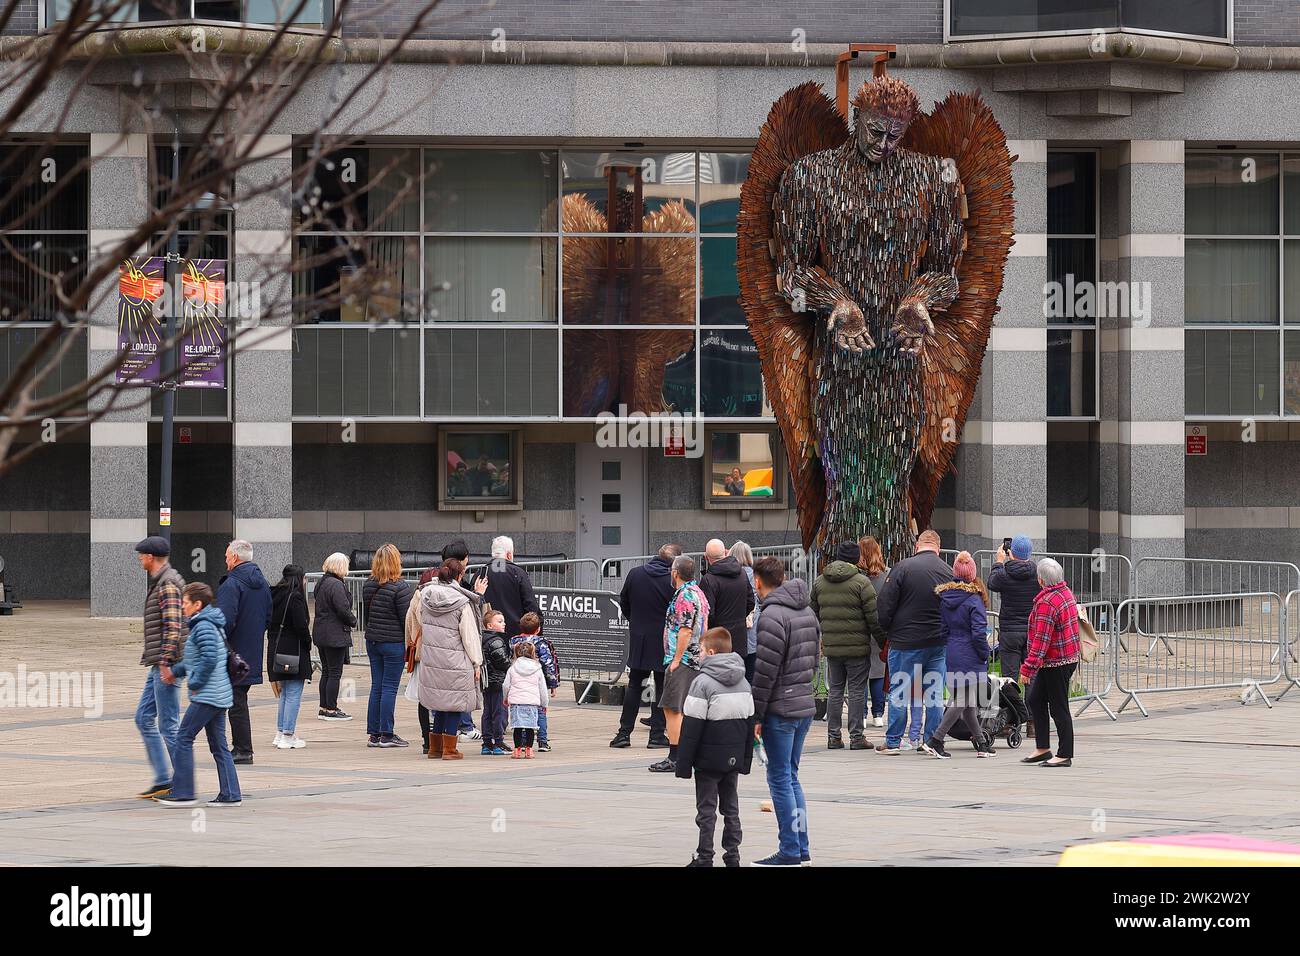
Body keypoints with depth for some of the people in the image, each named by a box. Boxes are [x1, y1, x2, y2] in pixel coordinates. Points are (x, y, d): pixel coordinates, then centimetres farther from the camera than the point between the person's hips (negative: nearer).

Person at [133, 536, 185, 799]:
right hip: (158, 665, 11)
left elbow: (173, 626, -23)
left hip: (165, 664, -11)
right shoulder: (160, 582, 17)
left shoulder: (168, 584, -15)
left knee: (169, 724, -6)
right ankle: (162, 779, 14)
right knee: (144, 718, 13)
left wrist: (166, 662, -25)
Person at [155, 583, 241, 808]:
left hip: (206, 696, -10)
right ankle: (230, 794, 10)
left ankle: (182, 793, -3)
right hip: (220, 694, 10)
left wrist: (195, 683, -15)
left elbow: (209, 659, -26)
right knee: (218, 744, 11)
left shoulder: (203, 627, -15)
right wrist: (177, 671, 20)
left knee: (184, 738, -4)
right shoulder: (211, 625, 17)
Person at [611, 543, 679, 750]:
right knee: (662, 686, 6)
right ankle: (657, 734, 4)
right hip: (663, 640, -3)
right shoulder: (673, 581, -14)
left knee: (634, 685, 12)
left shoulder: (635, 574, -2)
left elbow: (623, 603, 7)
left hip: (638, 639, 4)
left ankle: (624, 732, 9)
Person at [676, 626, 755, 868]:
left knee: (706, 809, 1)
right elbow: (750, 723, 11)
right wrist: (746, 759, 18)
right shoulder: (743, 683, 6)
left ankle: (704, 858, 2)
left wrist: (683, 763, -10)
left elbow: (691, 728, -14)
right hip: (734, 758, 6)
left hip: (708, 759, -6)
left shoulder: (703, 683, -14)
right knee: (731, 807, 14)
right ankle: (732, 855, 15)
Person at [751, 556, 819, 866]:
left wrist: (756, 715, -13)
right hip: (806, 705, 8)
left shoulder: (772, 616, -17)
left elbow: (765, 672, -18)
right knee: (791, 776, 16)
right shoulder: (807, 612, 11)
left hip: (780, 710, -8)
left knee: (780, 779, -1)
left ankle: (790, 852, 1)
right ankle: (802, 848, 18)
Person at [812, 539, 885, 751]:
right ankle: (856, 737, 0)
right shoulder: (861, 582, -8)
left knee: (835, 690, 12)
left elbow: (814, 613, 16)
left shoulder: (819, 582, 9)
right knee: (857, 690, 0)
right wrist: (882, 641, -1)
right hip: (857, 645, -5)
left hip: (831, 645, 5)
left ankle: (833, 736, 11)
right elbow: (873, 616, -9)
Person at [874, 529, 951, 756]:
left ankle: (892, 742, 7)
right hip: (938, 642, 3)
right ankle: (931, 741, 10)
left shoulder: (903, 568, -10)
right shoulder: (948, 572, 1)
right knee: (934, 693, 9)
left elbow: (884, 605, -9)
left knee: (898, 692, 4)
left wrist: (886, 629, 6)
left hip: (905, 642, -3)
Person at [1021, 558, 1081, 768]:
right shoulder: (1066, 592, 8)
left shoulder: (1046, 602, -22)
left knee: (1058, 708, -2)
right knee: (1035, 700, 17)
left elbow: (1041, 640, -25)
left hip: (1056, 662, -10)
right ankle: (1042, 749, 20)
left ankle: (1065, 755, 4)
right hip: (1069, 656, 10)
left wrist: (1028, 668, -22)